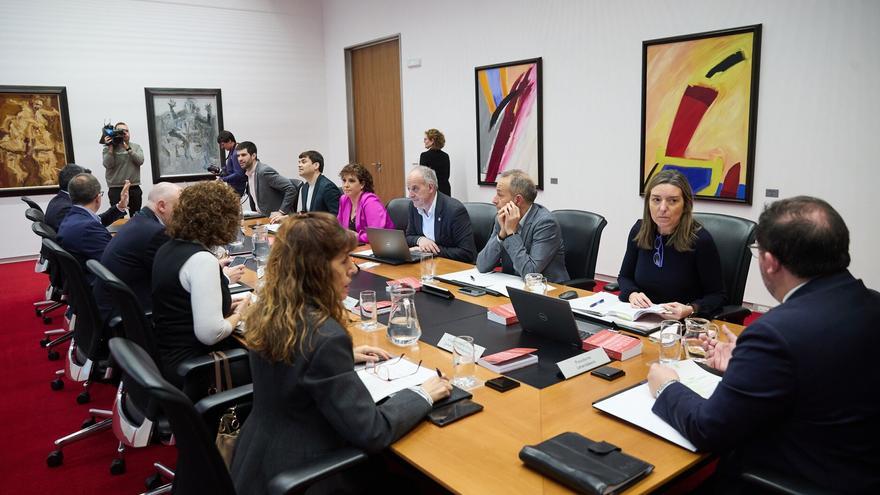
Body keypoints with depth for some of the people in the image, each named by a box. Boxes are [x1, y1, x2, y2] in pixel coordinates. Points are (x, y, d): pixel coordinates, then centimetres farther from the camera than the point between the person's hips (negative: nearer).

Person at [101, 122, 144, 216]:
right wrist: (111, 147, -12)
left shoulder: (136, 147, 9)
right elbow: (108, 165, -10)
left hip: (134, 188, 2)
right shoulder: (108, 148, 3)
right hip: (116, 189, -2)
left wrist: (127, 148, -14)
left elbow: (140, 161, -8)